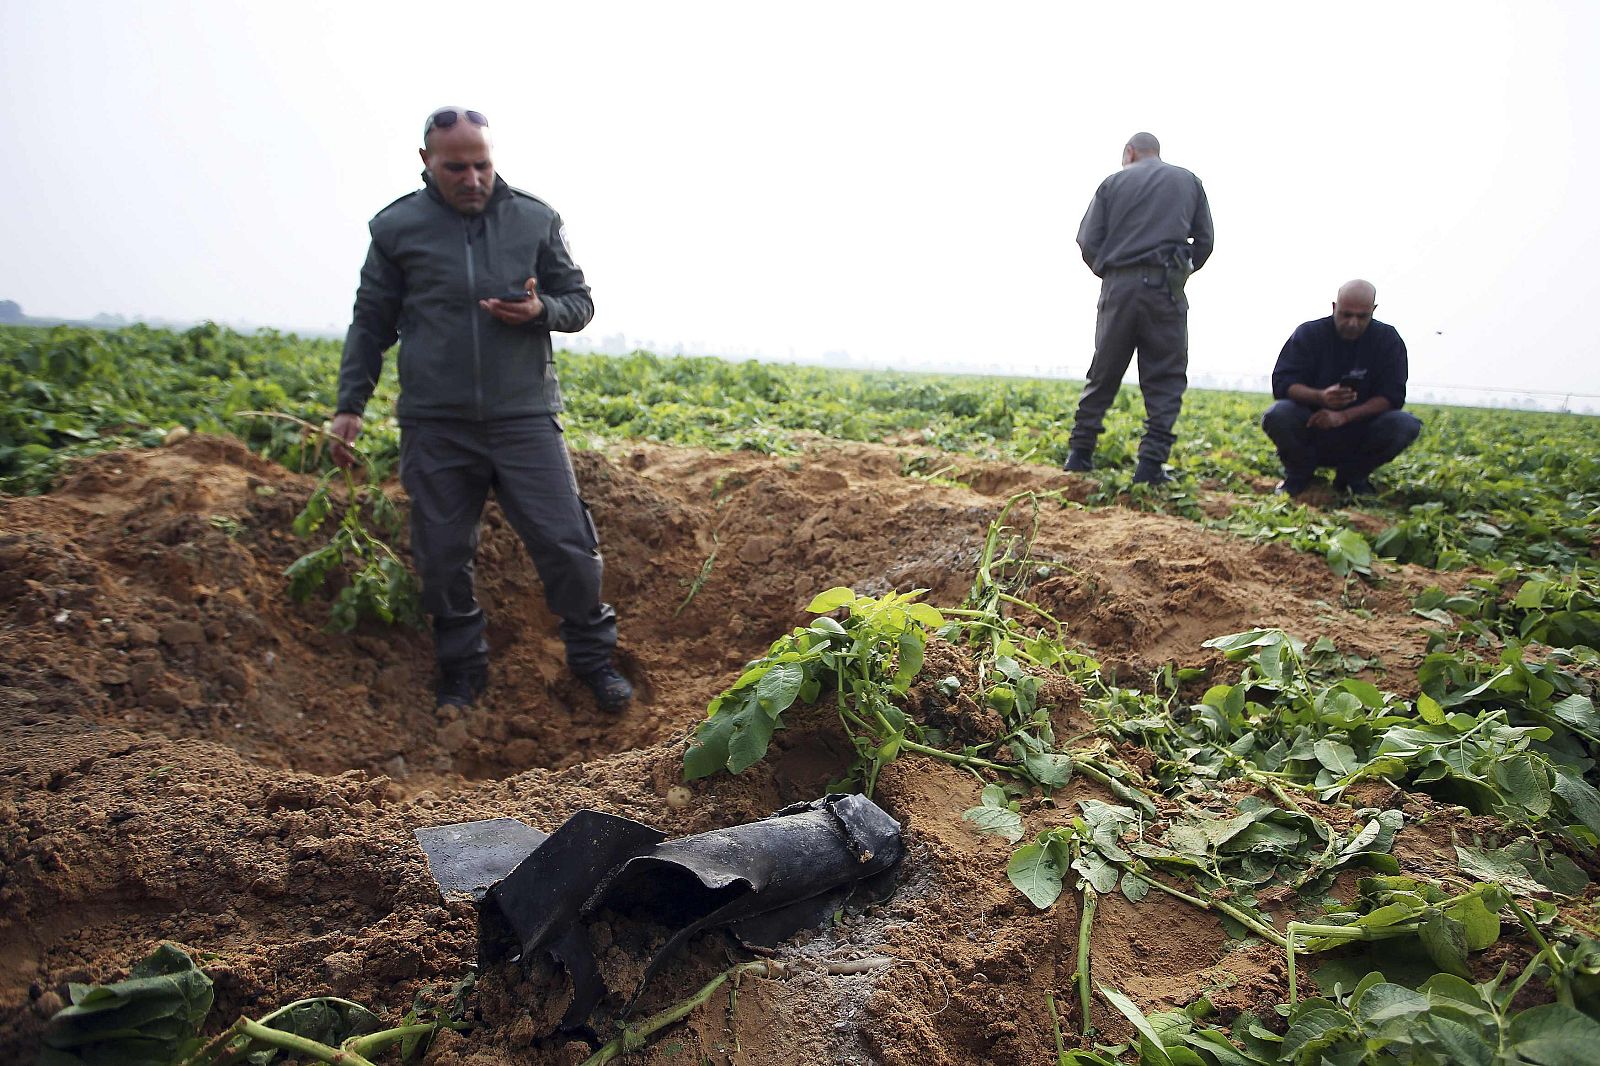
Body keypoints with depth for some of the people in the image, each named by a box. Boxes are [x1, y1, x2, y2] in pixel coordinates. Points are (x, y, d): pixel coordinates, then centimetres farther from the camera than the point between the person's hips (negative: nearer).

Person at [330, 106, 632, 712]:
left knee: (567, 544, -4)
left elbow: (580, 303, 12)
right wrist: (349, 404, 7)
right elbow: (370, 323, 12)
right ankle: (462, 673, 27)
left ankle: (593, 659, 17)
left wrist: (541, 310, -11)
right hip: (434, 425, 1)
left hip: (525, 416, 0)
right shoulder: (397, 227, 6)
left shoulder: (536, 220, 6)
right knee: (442, 559, 7)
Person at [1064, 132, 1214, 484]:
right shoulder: (1189, 182, 14)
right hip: (1165, 289, 0)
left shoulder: (1113, 183, 10)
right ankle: (1151, 462, -7)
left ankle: (1080, 452, 10)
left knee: (1103, 373, 9)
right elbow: (1204, 241, 10)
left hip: (1118, 286, 1)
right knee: (1164, 379, 2)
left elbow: (1088, 241, 2)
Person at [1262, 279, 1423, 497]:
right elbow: (1281, 383, -15)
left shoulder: (1388, 339, -1)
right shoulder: (1309, 333, -4)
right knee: (1277, 416, -32)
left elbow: (1392, 396, -11)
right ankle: (1299, 473, -1)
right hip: (1311, 428, -1)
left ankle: (1353, 476, 1)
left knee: (1407, 425, -26)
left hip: (1360, 435, 1)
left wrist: (1343, 416, -27)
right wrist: (1320, 397, -35)